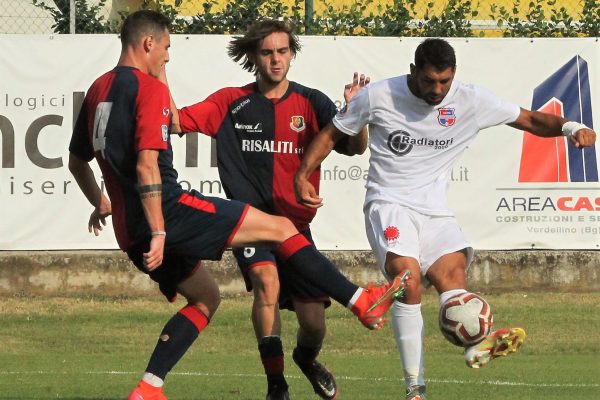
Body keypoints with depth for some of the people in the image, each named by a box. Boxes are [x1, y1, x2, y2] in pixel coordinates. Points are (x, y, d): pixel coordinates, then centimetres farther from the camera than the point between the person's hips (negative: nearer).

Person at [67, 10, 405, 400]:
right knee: (280, 228, -2)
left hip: (129, 230, 9)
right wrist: (158, 232, -22)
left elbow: (77, 161, 26)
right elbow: (146, 164, -21)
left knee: (205, 296, 22)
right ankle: (362, 302, -2)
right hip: (168, 212, -9)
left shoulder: (98, 90, 15)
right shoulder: (150, 89, -11)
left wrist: (101, 205, 43)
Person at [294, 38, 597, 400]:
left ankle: (477, 343, -50)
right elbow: (332, 133, 9)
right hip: (389, 204, -4)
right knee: (408, 276, -27)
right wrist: (303, 175, -3)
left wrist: (570, 127, -14)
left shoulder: (471, 101, 0)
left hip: (435, 211, 4)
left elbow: (531, 120, 5)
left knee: (452, 272, -23)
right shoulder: (379, 96, -4)